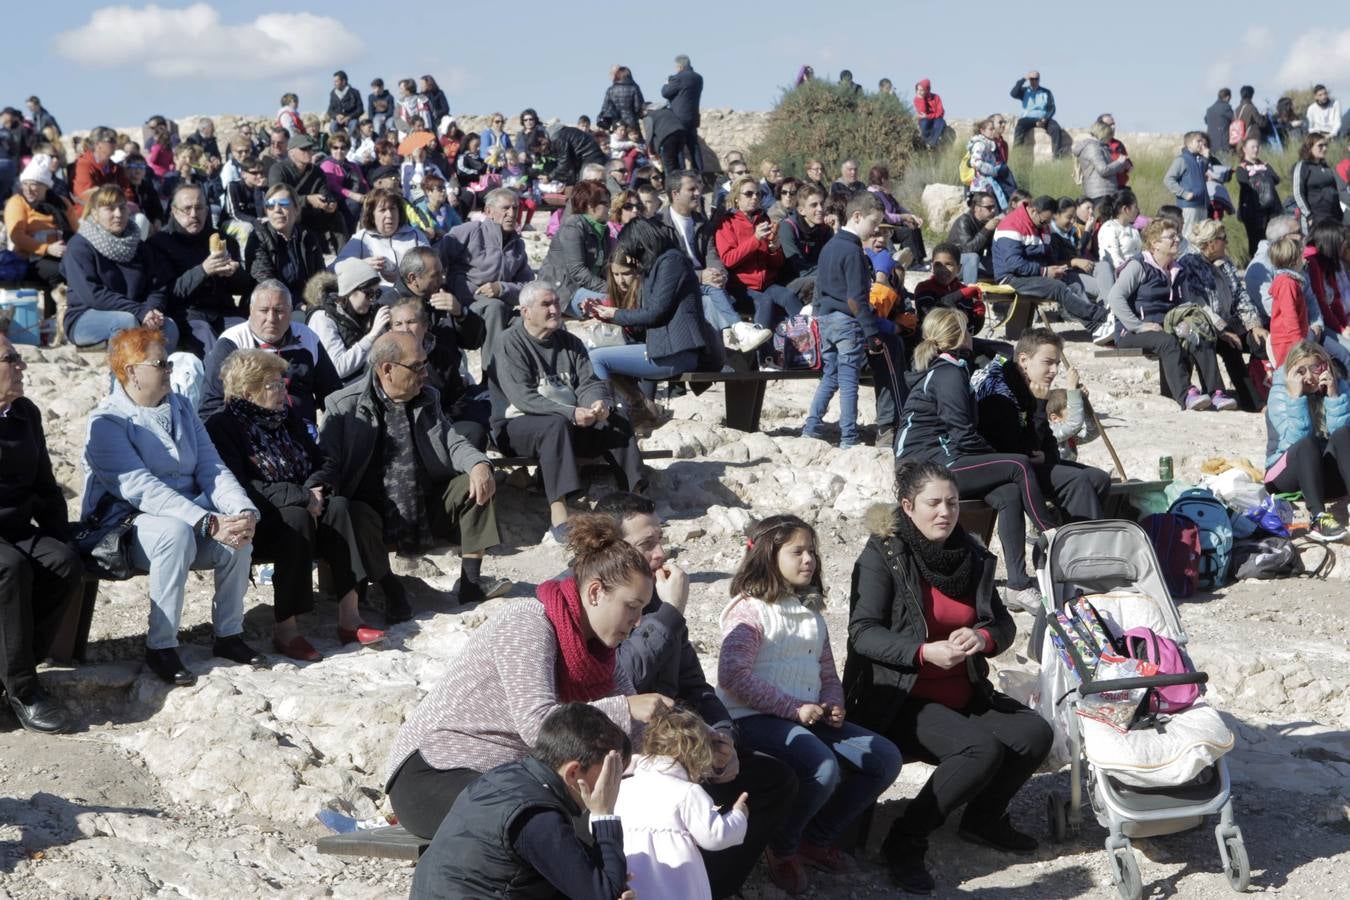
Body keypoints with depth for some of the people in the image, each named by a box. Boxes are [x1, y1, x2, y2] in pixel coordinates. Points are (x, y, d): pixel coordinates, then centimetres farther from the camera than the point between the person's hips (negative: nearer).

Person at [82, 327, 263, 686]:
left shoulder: (181, 407, 12)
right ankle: (160, 647, -25)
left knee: (238, 532, -24)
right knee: (177, 532, -37)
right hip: (129, 525, -6)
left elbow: (211, 467, 4)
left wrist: (243, 511, -17)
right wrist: (209, 524, -32)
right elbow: (141, 489, -22)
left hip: (194, 512, 6)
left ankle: (229, 635, -8)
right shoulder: (107, 422, -10)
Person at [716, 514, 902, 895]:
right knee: (822, 768, -33)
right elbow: (733, 677, -19)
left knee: (885, 758, -4)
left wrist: (834, 704, 2)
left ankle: (818, 838, 10)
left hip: (809, 717, 8)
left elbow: (827, 671, 25)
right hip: (755, 719, -8)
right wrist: (793, 708, -20)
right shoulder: (750, 610, -9)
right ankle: (781, 848, -5)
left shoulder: (811, 612, 18)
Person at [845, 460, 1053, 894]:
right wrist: (924, 652, -29)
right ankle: (904, 841, -13)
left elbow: (1004, 623, 11)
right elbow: (863, 632, -15)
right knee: (982, 749, -28)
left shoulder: (972, 556, 10)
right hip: (897, 699, -7)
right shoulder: (882, 554, -8)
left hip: (963, 694, 7)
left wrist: (983, 637, -14)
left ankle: (983, 818, 14)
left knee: (1035, 734, -12)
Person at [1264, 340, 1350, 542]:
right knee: (1307, 443, -33)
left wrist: (1333, 395, -20)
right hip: (1288, 471, -2)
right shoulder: (1279, 393, -6)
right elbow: (1296, 440, -21)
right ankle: (1318, 517, -51)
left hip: (1326, 475, 3)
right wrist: (1296, 397, -24)